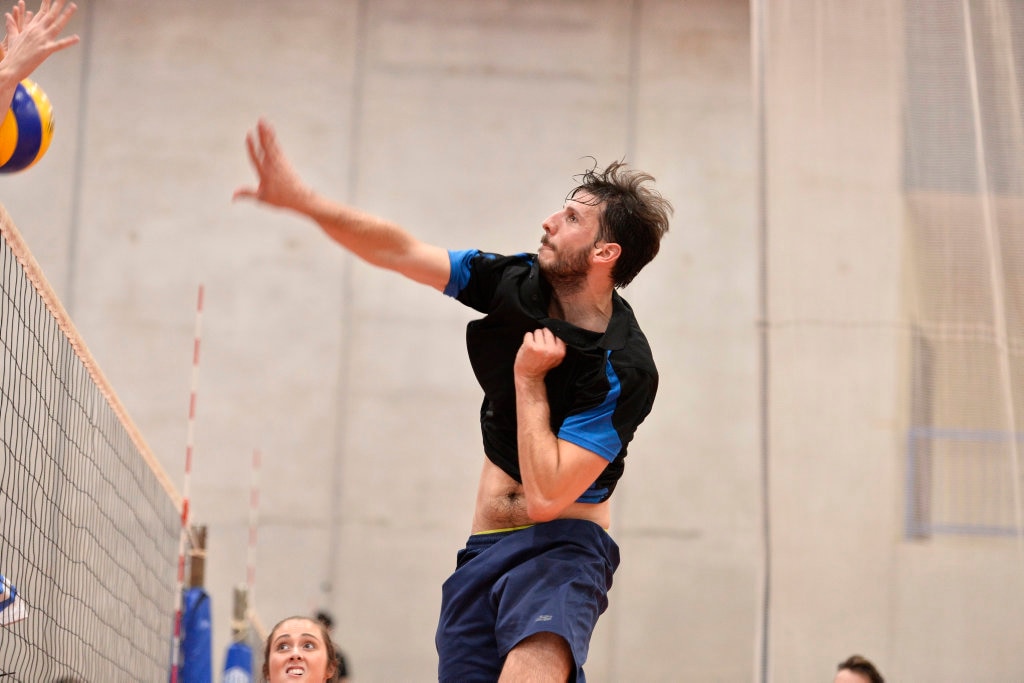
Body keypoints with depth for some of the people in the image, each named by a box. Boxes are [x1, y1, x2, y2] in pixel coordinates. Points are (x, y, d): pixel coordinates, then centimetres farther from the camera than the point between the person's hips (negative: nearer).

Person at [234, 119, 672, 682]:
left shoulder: (625, 370, -18)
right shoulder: (516, 283, 1)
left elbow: (547, 497, -22)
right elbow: (400, 251, 8)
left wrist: (530, 378, -15)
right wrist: (300, 198, 0)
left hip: (561, 547, -6)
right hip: (483, 550, 7)